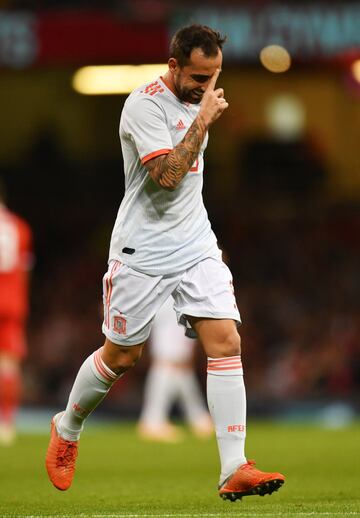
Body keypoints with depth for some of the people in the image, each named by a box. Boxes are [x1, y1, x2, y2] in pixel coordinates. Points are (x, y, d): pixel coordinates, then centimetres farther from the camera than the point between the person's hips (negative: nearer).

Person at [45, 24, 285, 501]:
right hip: (143, 254, -6)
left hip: (196, 248, 6)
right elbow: (168, 175, -26)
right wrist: (204, 119, -23)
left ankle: (234, 470, -14)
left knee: (226, 343, -10)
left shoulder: (194, 100, 9)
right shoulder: (145, 105, -16)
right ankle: (67, 429, 34)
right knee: (121, 357, 5)